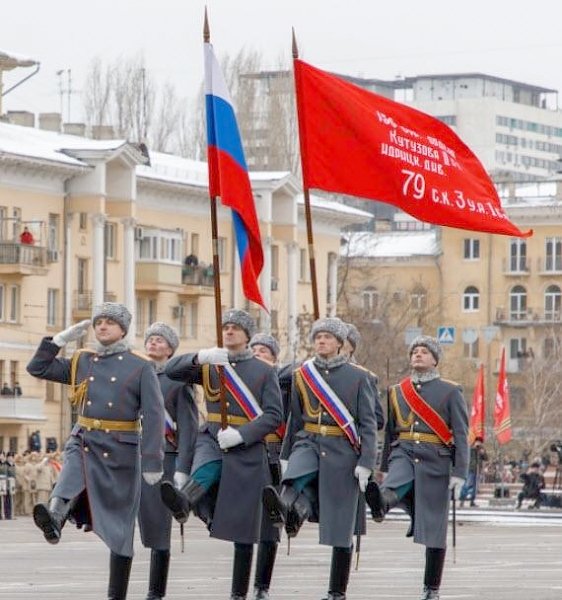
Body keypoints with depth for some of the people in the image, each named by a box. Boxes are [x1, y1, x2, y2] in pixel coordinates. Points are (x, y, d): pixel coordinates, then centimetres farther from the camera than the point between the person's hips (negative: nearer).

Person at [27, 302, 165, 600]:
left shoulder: (140, 367, -1)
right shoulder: (81, 362, 11)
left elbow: (153, 416, -8)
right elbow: (37, 367, 15)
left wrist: (152, 461, -15)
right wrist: (61, 338, 5)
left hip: (120, 450, -2)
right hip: (83, 442, 2)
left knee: (119, 527, 2)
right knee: (70, 481, -33)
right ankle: (54, 518, -63)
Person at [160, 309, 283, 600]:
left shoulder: (264, 371, 3)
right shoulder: (209, 365, 10)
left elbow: (274, 415, -5)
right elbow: (171, 370, -4)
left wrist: (241, 434, -19)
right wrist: (200, 357, -24)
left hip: (247, 452, -1)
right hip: (212, 442, 1)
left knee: (243, 530, 1)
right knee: (204, 471, -37)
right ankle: (182, 501, -69)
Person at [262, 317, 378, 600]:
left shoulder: (358, 377, 1)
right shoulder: (302, 375, 9)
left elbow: (368, 424, -2)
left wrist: (366, 463, -11)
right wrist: (286, 456, 17)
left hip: (342, 453, -2)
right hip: (309, 443, 2)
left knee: (341, 526, 0)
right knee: (295, 478, -35)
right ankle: (286, 510, -67)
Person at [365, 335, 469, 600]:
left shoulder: (450, 392, 3)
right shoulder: (398, 391, 13)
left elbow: (461, 435, -2)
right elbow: (391, 432, 20)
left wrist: (460, 473, -11)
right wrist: (385, 467, 19)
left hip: (435, 461, -3)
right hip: (404, 455, 3)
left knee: (434, 528, 0)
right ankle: (381, 502, -67)